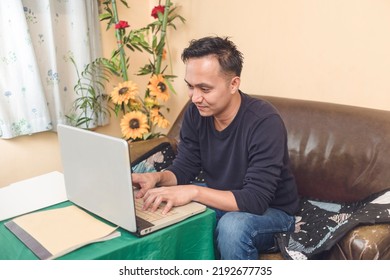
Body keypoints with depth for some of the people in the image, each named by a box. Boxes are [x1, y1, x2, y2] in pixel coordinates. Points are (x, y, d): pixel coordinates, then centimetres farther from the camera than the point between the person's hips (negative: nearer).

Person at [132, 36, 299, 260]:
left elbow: (256, 200, -33)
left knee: (232, 225, -36)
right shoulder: (196, 114, -10)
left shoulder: (265, 122, -29)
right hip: (222, 203, 6)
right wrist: (157, 177, -26)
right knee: (165, 210, -11)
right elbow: (184, 168, -4)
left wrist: (194, 191, -41)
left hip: (272, 212, -5)